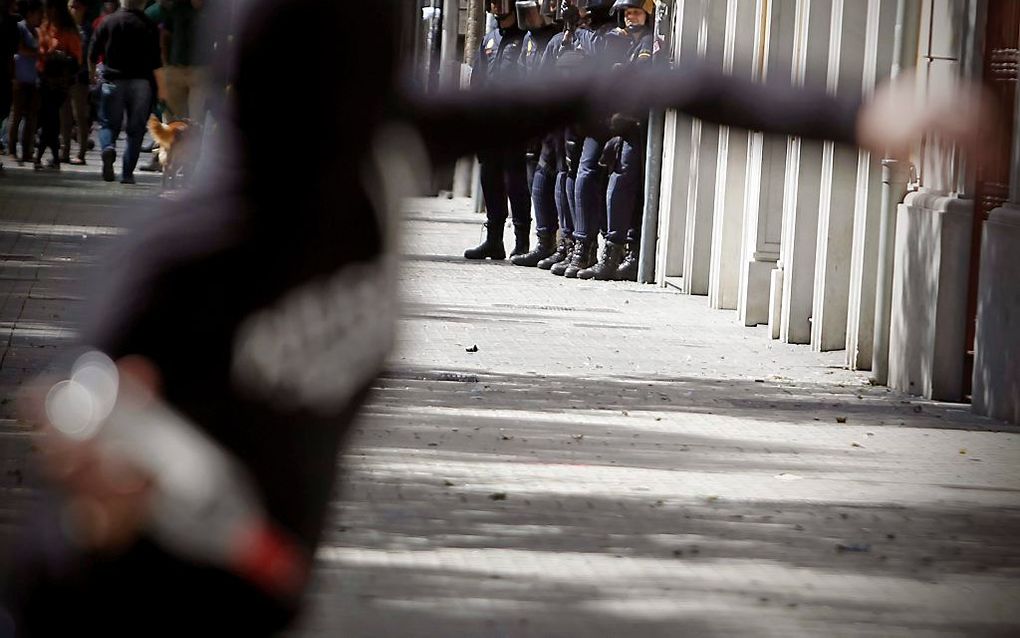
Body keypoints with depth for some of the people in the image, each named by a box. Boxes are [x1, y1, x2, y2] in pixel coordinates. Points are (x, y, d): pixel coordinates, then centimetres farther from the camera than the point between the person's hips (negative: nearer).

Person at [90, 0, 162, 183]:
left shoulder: (108, 22, 2)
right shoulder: (149, 27, -2)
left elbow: (93, 55, 7)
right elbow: (156, 63, -7)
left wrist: (92, 75, 25)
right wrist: (161, 88, -2)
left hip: (113, 81, 1)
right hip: (141, 83, -1)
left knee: (109, 124, 10)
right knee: (135, 130, 6)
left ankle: (108, 148, -23)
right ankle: (127, 173, 2)